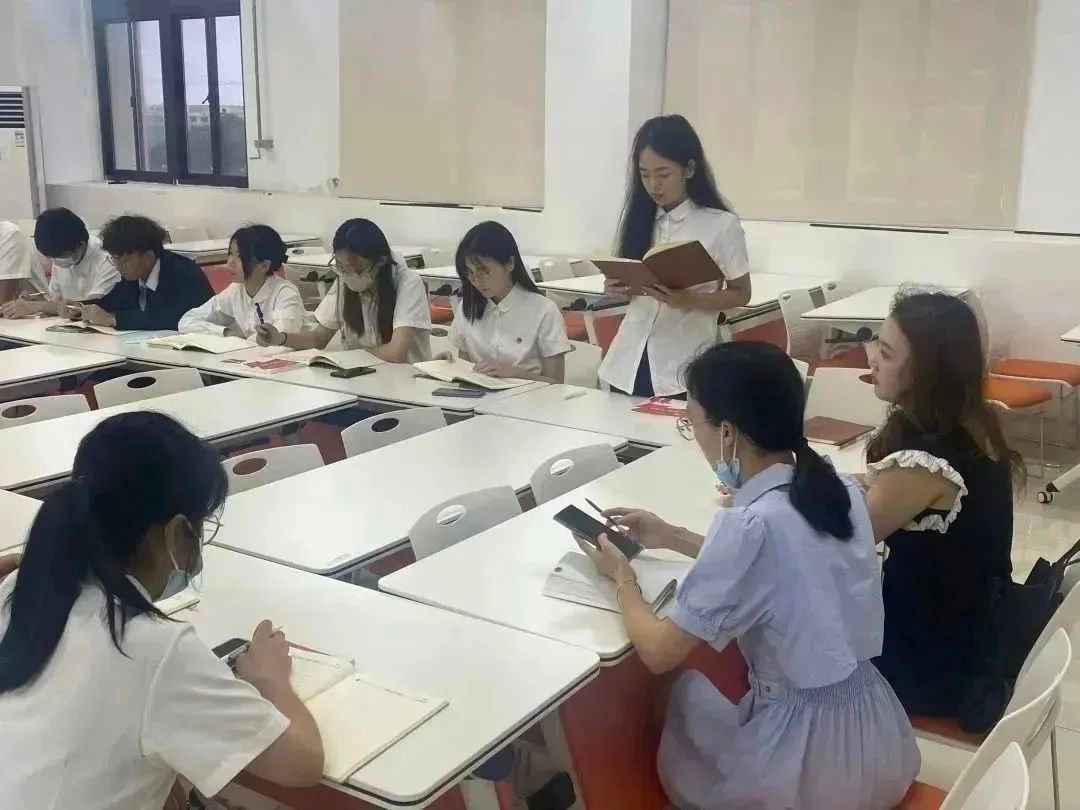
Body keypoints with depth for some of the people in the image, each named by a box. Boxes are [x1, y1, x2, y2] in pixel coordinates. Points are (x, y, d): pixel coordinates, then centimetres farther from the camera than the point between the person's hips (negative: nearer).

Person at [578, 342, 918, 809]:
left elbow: (659, 653, -16)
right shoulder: (840, 487, -4)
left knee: (684, 693, 19)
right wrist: (670, 538, 16)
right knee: (708, 692, 28)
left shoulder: (751, 524, -25)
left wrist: (622, 579, 2)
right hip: (878, 738, 6)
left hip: (813, 765, -6)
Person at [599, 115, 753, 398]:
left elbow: (740, 294, 0)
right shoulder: (638, 218, 7)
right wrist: (616, 287, -7)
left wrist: (690, 300, -17)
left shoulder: (722, 225, -6)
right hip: (629, 361, 4)